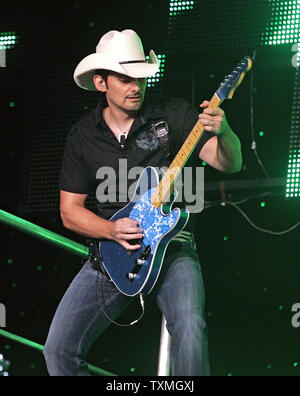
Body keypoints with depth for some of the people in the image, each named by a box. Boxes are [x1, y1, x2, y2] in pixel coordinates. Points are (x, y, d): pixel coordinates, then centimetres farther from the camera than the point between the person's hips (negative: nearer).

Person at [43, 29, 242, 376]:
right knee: (58, 350, -10)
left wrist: (223, 133, -32)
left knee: (190, 329, -31)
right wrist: (111, 230, -10)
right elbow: (70, 211, 9)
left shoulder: (174, 117, 0)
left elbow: (229, 164, -9)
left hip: (172, 247, -2)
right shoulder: (83, 136, 7)